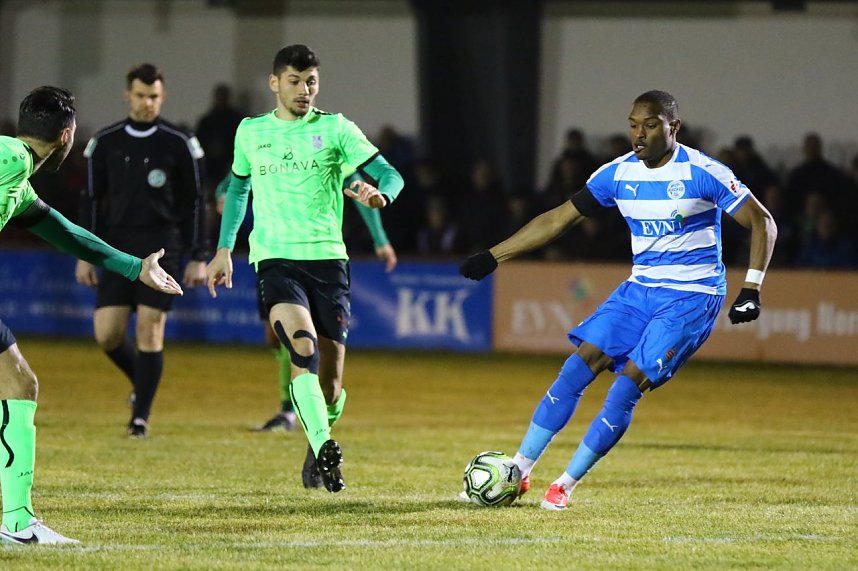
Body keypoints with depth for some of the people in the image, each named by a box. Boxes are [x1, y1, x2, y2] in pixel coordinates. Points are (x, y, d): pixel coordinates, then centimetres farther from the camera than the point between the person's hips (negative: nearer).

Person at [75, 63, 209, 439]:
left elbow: (194, 203, 3)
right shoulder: (105, 143, 6)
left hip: (161, 247, -3)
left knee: (150, 327, -9)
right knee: (106, 333, -4)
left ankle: (141, 415, 0)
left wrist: (199, 258, -1)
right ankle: (142, 383, 24)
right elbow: (92, 201, 11)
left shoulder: (179, 144, 0)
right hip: (117, 246, 3)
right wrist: (85, 255, 6)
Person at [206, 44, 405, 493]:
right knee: (303, 348, -27)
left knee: (330, 380, 2)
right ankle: (325, 449, -34)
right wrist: (224, 249, 23)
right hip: (275, 259, 0)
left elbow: (389, 175, -3)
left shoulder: (335, 128, 4)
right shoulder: (250, 132, 11)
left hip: (327, 258, 0)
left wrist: (379, 194, -26)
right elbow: (238, 187, 26)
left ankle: (317, 449, 29)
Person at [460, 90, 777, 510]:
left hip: (691, 297, -6)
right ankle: (519, 471, -1)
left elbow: (762, 224, -8)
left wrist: (751, 291, -18)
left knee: (627, 386, -16)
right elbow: (558, 219, 8)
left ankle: (567, 484, -6)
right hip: (640, 287, 6)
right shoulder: (619, 173, 2)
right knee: (578, 367, -7)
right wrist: (493, 257, 5)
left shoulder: (702, 173, -14)